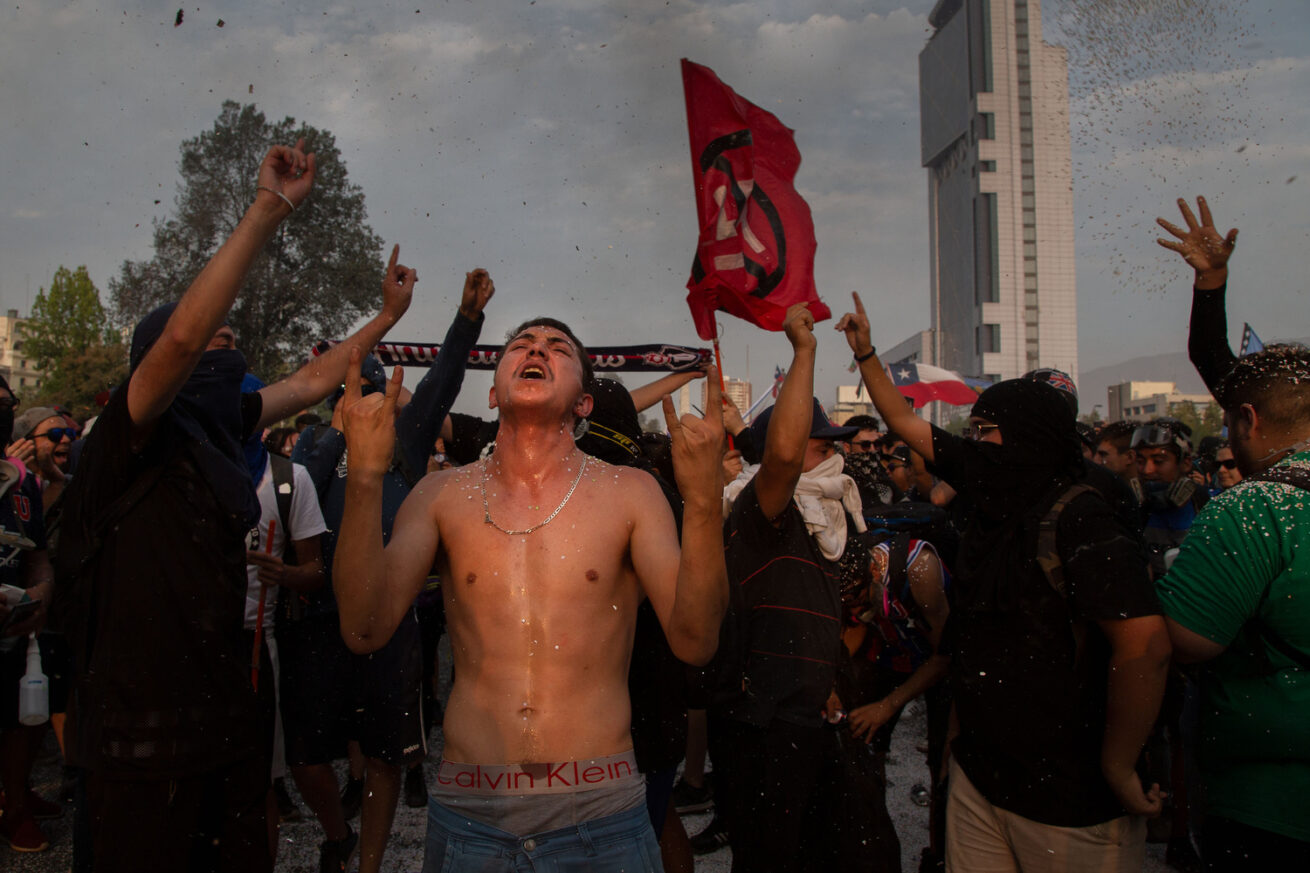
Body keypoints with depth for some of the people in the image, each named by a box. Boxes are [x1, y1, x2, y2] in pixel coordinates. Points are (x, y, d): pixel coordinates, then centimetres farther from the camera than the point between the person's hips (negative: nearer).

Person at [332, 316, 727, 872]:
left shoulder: (629, 493, -2)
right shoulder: (442, 495, 3)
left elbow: (694, 643, -11)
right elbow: (365, 629, -8)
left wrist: (703, 500, -26)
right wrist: (365, 477, -17)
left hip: (598, 811, -1)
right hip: (467, 811, 1)